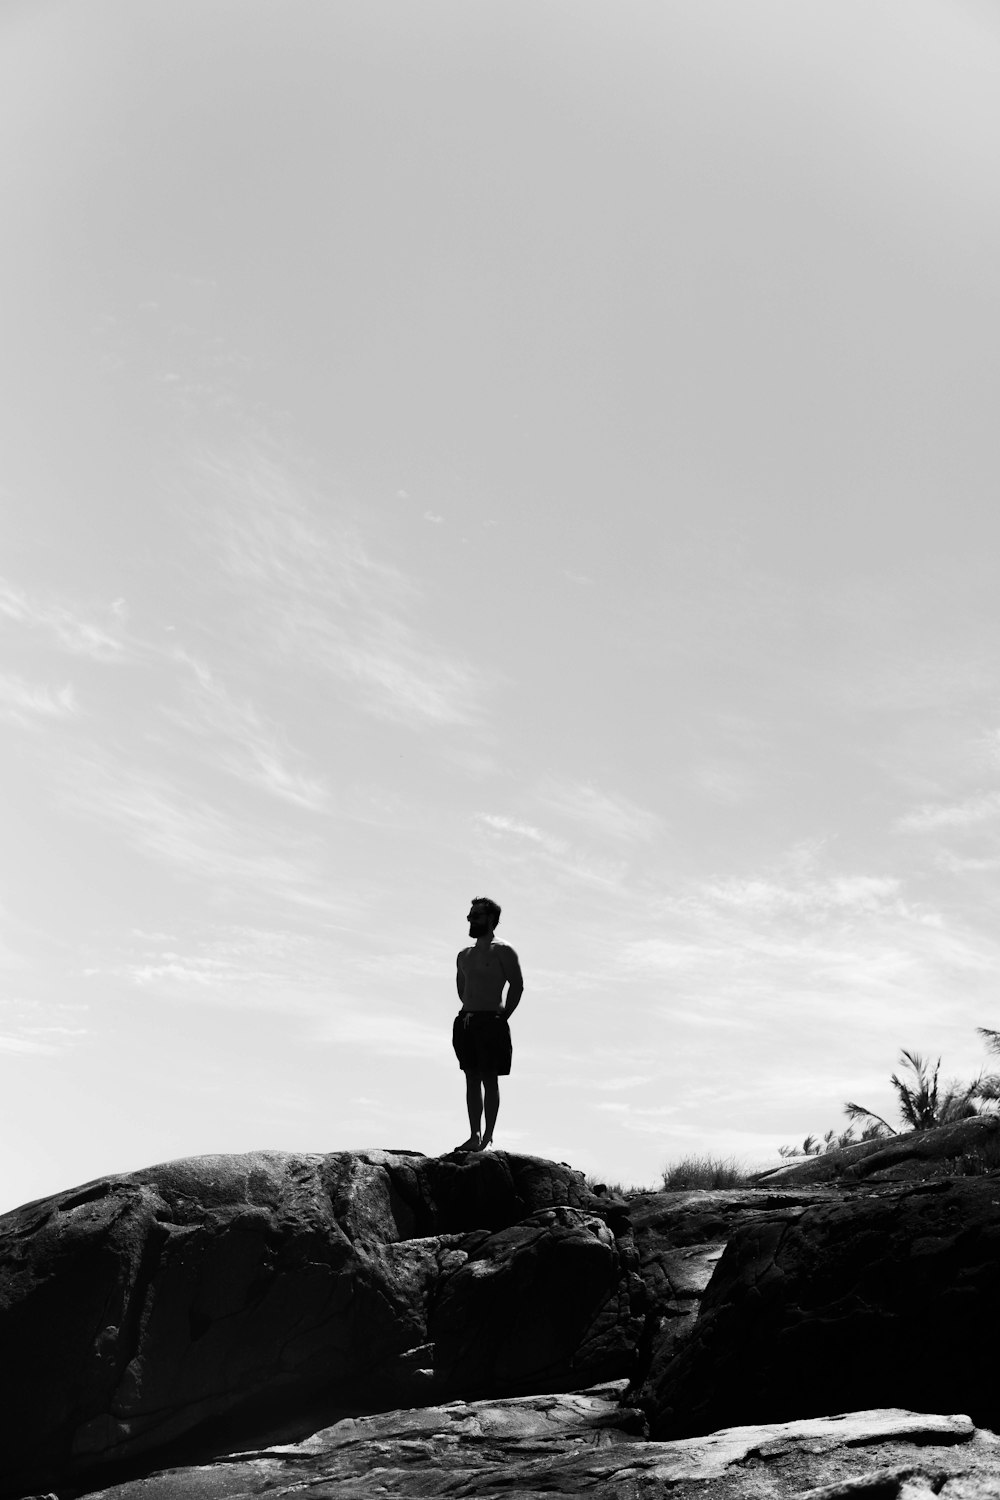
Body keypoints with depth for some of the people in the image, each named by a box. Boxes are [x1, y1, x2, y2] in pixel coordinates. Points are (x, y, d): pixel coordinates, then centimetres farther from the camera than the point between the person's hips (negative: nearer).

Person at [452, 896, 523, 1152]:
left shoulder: (503, 951, -3)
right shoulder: (464, 955, 17)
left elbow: (517, 985, -7)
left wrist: (502, 1016, -9)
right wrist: (468, 1011, 15)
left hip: (491, 1022, -6)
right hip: (465, 1022, 6)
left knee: (489, 1079, -5)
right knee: (471, 1080, 7)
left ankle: (488, 1137, -2)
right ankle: (474, 1136, 11)